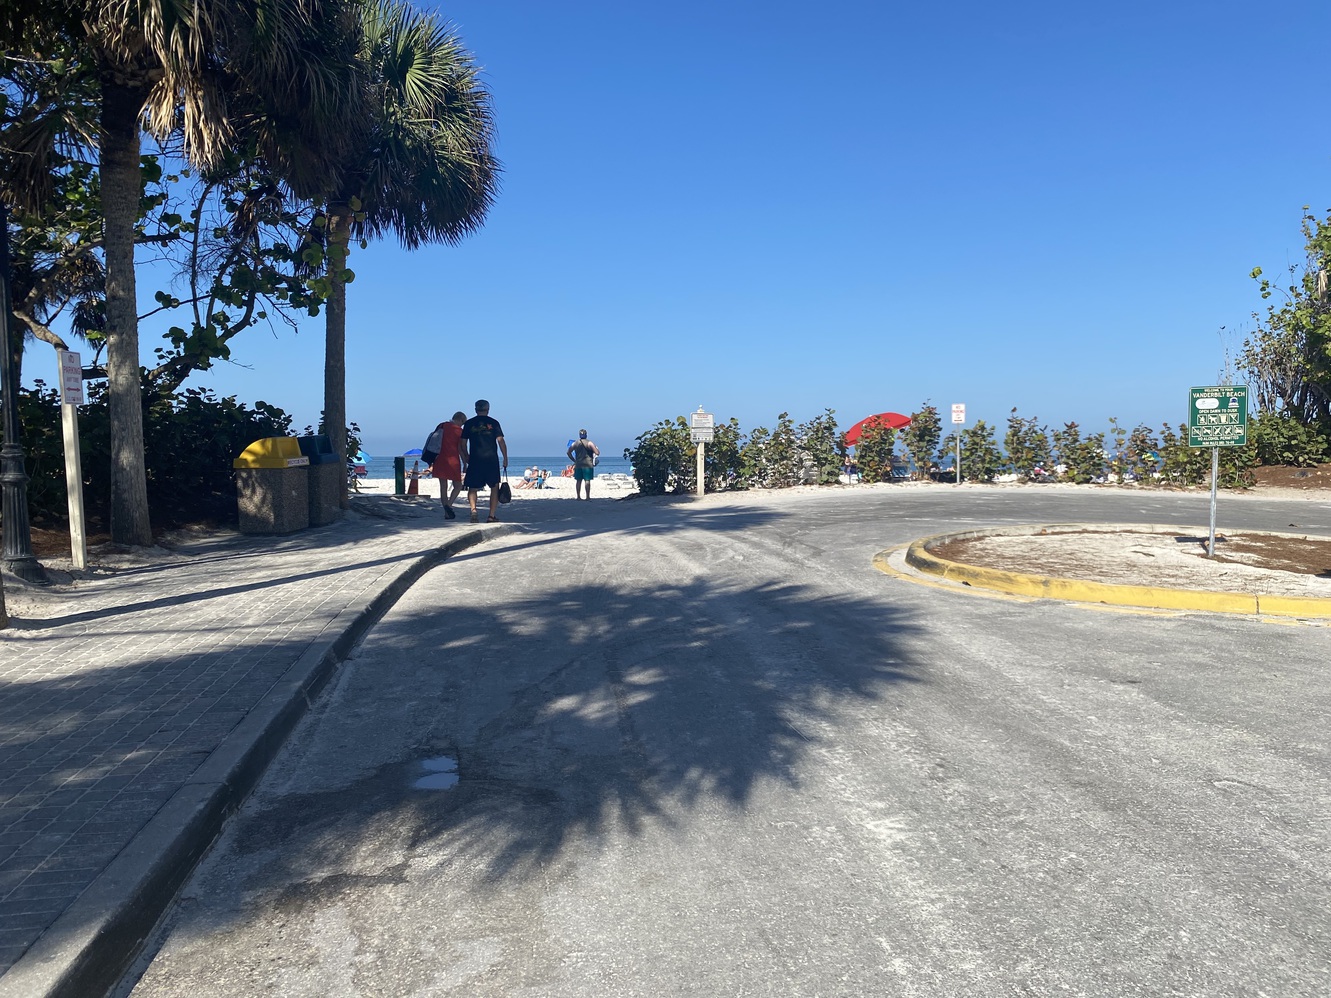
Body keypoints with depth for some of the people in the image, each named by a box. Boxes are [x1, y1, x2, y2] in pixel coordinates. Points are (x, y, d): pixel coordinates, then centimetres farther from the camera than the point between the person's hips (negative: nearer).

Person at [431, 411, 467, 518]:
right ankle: (449, 505, -15)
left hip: (439, 460, 5)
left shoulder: (441, 426, 11)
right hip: (452, 461, -5)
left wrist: (431, 463, 17)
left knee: (443, 487, 8)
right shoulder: (459, 431, -3)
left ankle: (447, 513, 7)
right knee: (458, 486, 8)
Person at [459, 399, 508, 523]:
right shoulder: (493, 422, 3)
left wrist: (466, 461, 19)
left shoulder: (469, 423, 6)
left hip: (475, 460, 1)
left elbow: (463, 444, 8)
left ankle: (473, 509, -16)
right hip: (492, 460, -1)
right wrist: (505, 458, 4)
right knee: (494, 488, 9)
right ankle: (492, 515, 6)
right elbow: (501, 441, -2)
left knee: (472, 488, 8)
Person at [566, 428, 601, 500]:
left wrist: (574, 460, 17)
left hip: (578, 464, 4)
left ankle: (578, 496, 12)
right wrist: (597, 448, 10)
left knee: (578, 481, 10)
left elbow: (569, 452, 10)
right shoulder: (589, 443, -7)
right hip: (588, 464, -4)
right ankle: (588, 496, -4)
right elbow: (597, 453, -11)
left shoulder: (575, 443, 6)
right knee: (587, 481, -2)